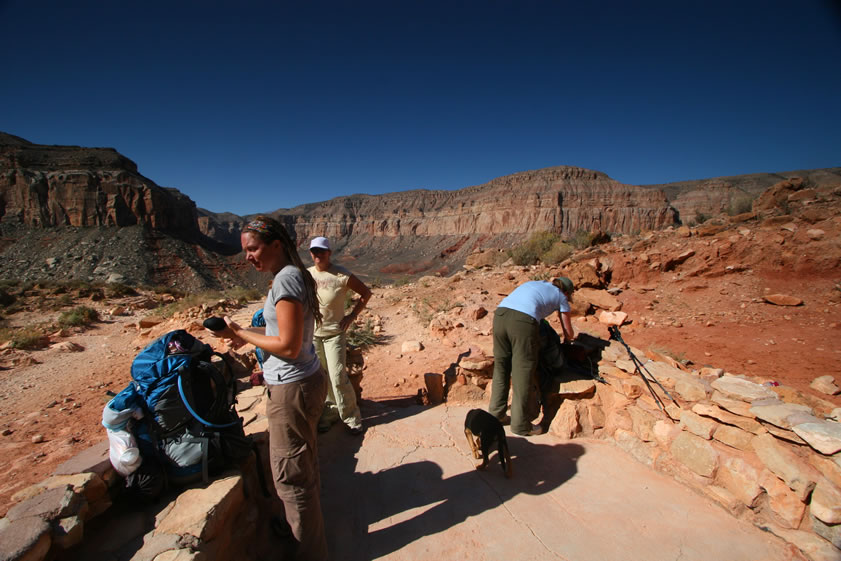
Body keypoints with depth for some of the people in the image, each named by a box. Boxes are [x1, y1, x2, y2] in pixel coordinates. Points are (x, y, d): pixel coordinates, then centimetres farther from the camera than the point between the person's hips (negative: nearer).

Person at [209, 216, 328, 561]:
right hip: (304, 381, 10)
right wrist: (246, 334, 6)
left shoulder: (286, 279, -21)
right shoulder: (294, 274, 9)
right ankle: (304, 526, 47)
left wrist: (243, 334, -11)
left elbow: (288, 346, -23)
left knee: (291, 475, 8)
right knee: (304, 464, 25)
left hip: (292, 389, -10)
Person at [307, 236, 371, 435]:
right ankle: (330, 412, 30)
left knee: (338, 377, -6)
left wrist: (352, 316, -6)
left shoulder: (342, 275, -11)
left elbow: (366, 293, -2)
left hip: (334, 333, -4)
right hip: (311, 333, 4)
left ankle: (351, 417, 12)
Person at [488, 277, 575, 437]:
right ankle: (521, 425, 17)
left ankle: (496, 413, 29)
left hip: (500, 314, 5)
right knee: (523, 373, 6)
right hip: (524, 321, -5)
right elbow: (569, 333, 31)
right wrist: (566, 338, 55)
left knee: (501, 366, 18)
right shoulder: (561, 297, 24)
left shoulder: (534, 283, 36)